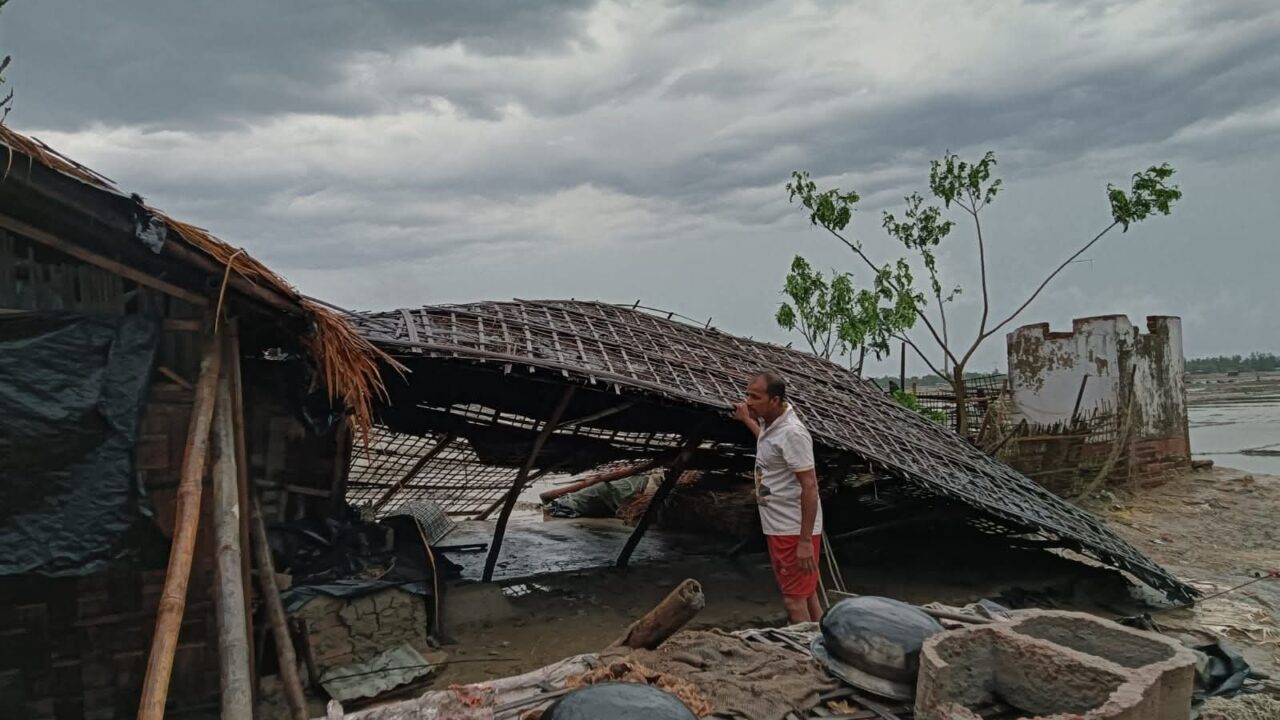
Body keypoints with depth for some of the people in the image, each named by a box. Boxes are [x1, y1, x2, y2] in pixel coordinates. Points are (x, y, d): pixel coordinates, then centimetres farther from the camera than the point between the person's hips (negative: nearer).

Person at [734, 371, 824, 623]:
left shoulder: (792, 432, -22)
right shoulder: (770, 424, 6)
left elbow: (809, 486, -24)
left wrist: (805, 540, -25)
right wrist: (746, 419, 33)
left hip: (794, 531, -10)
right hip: (779, 528, 10)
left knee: (794, 600, -3)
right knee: (806, 596, 18)